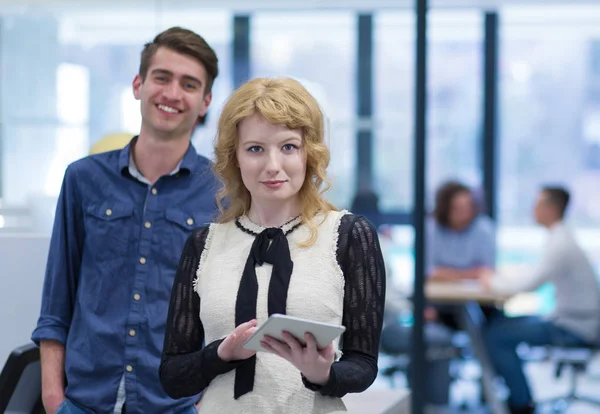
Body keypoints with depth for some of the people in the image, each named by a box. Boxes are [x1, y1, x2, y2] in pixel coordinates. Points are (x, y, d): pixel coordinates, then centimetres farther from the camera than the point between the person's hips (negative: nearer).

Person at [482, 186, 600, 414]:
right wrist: (499, 276, 7)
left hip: (573, 328, -10)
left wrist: (495, 282, -8)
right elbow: (536, 276, 18)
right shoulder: (560, 238, 11)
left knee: (496, 335, -15)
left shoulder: (560, 244, -20)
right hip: (577, 319, 10)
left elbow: (531, 283, -24)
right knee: (500, 324, 15)